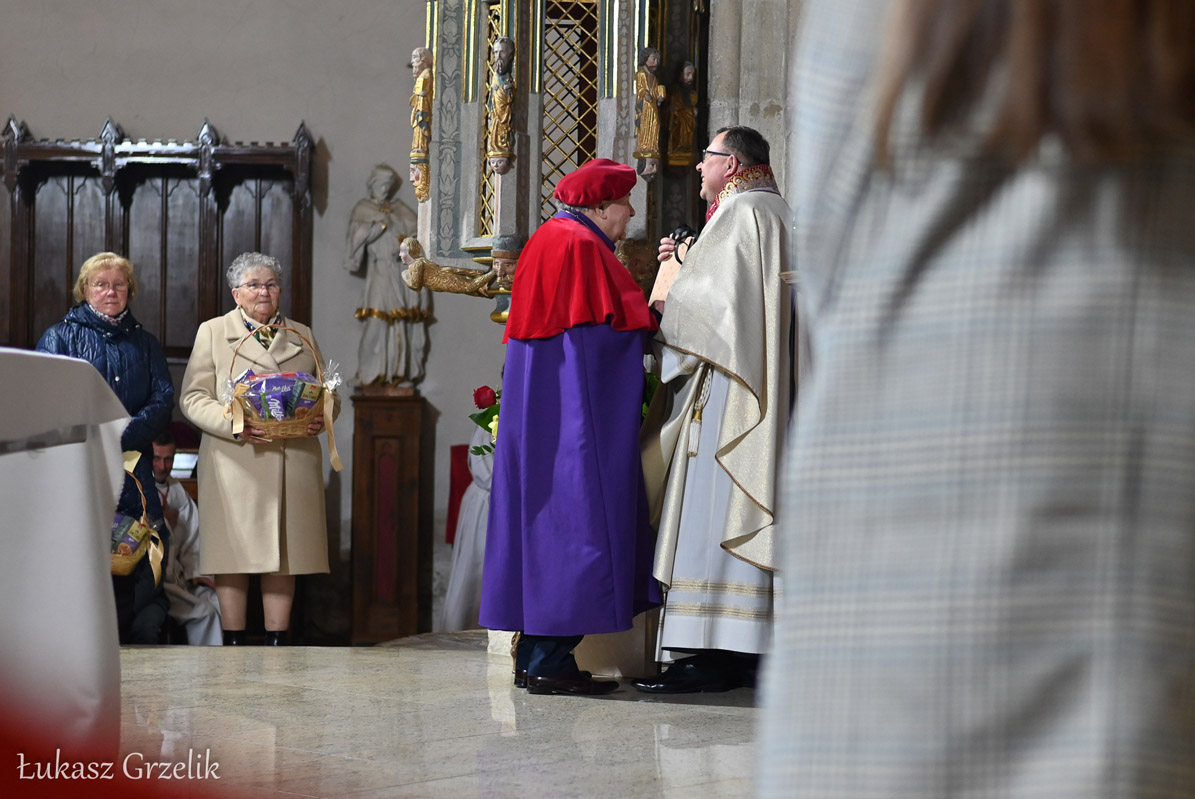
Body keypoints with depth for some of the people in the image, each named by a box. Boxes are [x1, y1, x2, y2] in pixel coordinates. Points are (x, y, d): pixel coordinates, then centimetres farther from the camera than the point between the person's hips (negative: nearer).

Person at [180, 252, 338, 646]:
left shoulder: (302, 336, 19)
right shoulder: (212, 332, 10)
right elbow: (193, 397, 2)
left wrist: (321, 417, -4)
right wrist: (233, 424, -15)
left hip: (294, 462, 3)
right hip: (234, 462, -2)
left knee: (284, 552, 1)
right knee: (234, 551, -4)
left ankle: (277, 643, 6)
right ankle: (233, 643, 2)